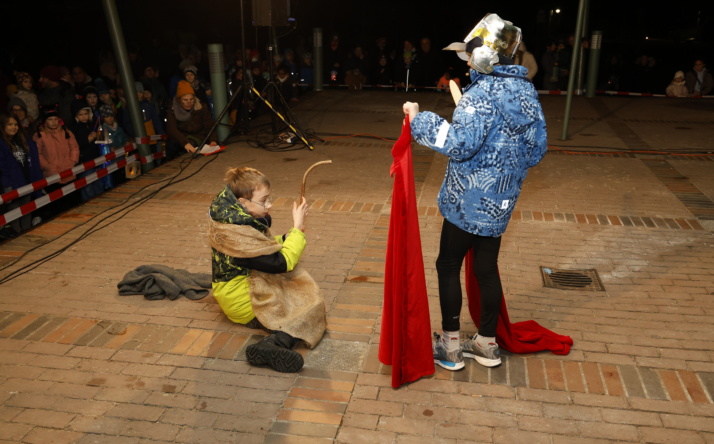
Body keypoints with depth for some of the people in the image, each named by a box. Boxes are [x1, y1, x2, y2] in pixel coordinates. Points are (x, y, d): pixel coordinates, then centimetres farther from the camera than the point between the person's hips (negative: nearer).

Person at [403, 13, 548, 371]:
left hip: (470, 200, -8)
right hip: (501, 199, 8)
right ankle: (487, 344, 28)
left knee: (448, 264, 7)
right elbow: (537, 147, 11)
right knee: (486, 267, 16)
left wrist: (420, 120, -18)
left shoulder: (483, 92, -18)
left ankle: (450, 346, 16)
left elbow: (460, 143, -27)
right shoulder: (526, 90, 7)